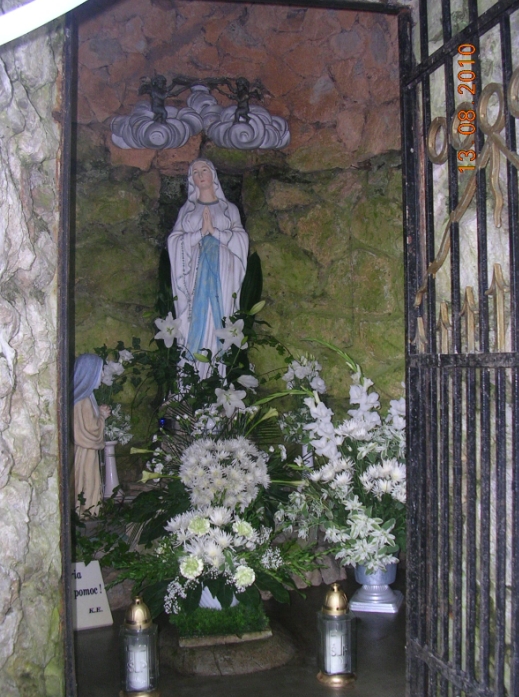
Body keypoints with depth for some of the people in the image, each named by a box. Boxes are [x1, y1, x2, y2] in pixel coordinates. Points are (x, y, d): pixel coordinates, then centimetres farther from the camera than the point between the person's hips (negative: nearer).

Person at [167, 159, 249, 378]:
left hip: (222, 275, 0)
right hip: (195, 275, 0)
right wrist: (200, 232, -10)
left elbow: (241, 240, 1)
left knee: (219, 324, -6)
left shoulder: (229, 208, 14)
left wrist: (214, 231, -9)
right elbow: (174, 241, 2)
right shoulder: (187, 209, 15)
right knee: (195, 323, -6)